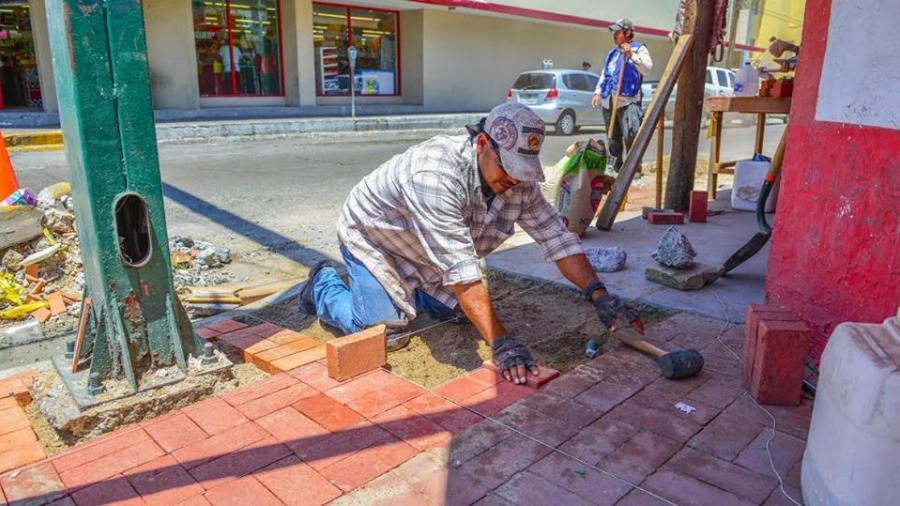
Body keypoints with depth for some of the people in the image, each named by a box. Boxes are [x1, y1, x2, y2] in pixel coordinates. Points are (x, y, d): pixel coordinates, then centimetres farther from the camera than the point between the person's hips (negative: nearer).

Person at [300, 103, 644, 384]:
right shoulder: (437, 174, -43)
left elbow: (556, 237, -15)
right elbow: (461, 268, -45)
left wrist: (598, 293, -26)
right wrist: (500, 342, -46)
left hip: (421, 254, 7)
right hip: (370, 236, -6)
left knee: (448, 310, 9)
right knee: (386, 334, -11)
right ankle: (324, 284, 16)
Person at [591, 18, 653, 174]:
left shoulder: (639, 49, 1)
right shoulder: (612, 53, 22)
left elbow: (647, 68, -15)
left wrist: (632, 55, -23)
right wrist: (598, 92, 15)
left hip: (628, 102, -7)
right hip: (608, 102, 7)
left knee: (631, 135, -19)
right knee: (613, 138, 12)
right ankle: (616, 167, 24)